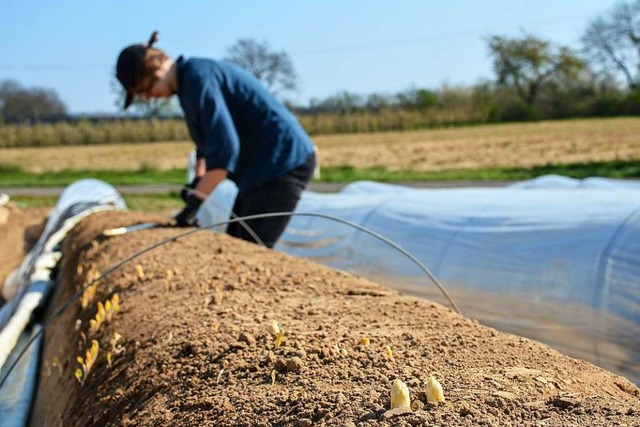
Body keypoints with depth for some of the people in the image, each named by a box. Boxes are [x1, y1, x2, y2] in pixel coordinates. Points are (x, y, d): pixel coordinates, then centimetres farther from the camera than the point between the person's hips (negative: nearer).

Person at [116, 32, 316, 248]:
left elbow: (225, 147, -26)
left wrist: (195, 201, -23)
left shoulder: (198, 78, -18)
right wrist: (197, 182, 14)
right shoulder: (188, 80, 12)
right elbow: (208, 141, 24)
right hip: (264, 165, 10)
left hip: (283, 161, -10)